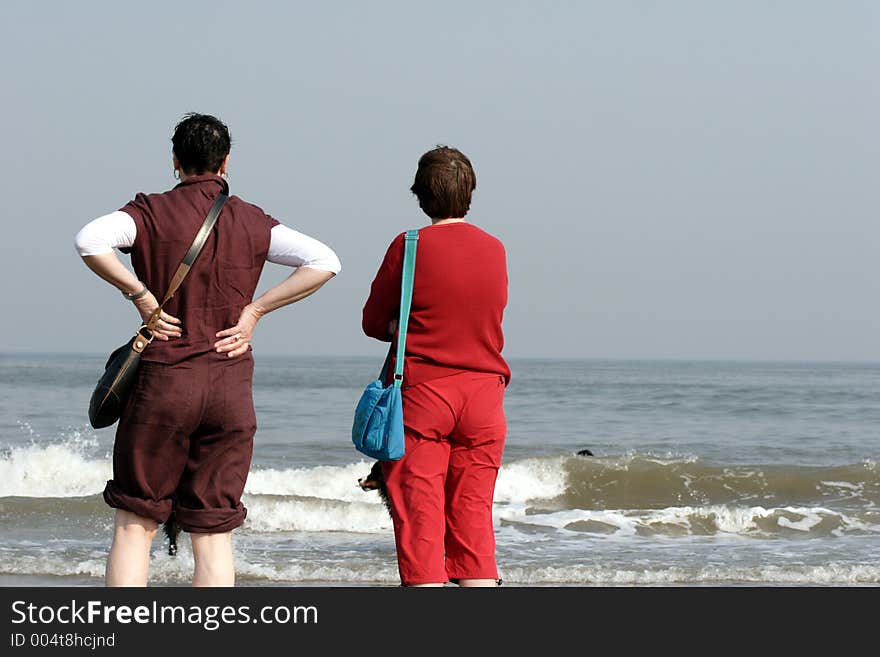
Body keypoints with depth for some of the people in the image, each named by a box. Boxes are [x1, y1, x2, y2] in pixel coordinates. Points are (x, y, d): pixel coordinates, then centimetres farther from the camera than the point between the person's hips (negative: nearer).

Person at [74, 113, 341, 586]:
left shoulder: (153, 212, 0)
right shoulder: (252, 222, 7)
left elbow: (90, 241, -19)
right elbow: (324, 262, -4)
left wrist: (140, 295, -8)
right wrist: (254, 310, -1)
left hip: (163, 380, -2)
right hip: (231, 387, 2)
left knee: (135, 525, 7)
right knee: (213, 537, 5)